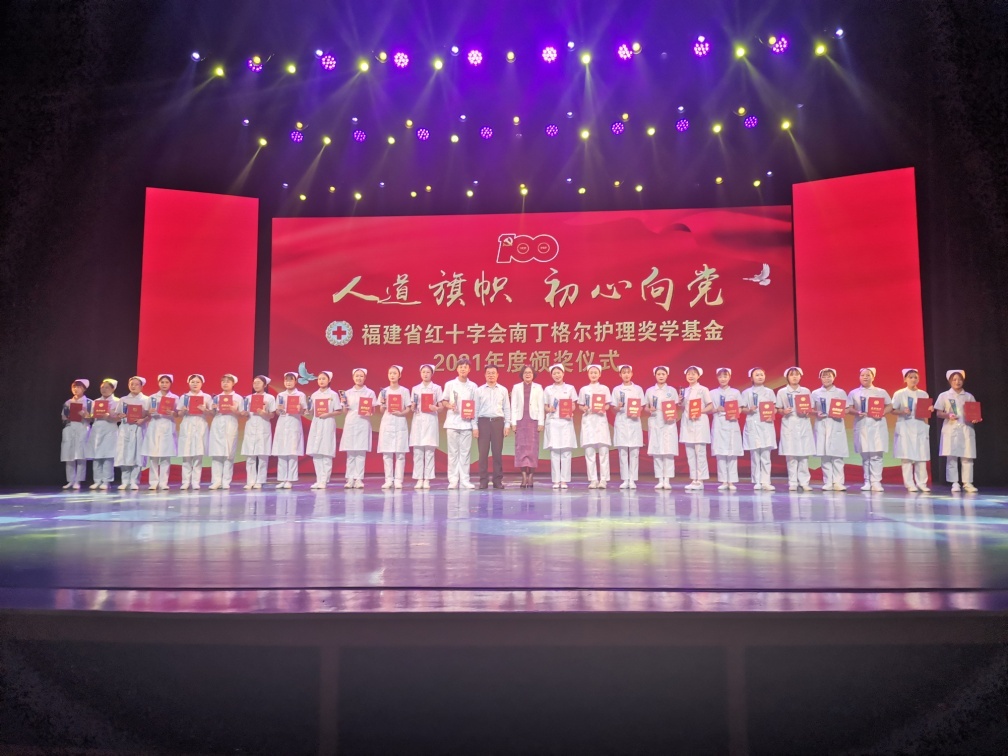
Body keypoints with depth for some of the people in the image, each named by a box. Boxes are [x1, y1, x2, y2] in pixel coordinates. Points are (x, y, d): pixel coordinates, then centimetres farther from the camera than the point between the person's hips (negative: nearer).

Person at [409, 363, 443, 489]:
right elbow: (412, 408, 13)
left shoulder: (437, 388, 6)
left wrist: (435, 408, -17)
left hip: (431, 421, -2)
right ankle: (419, 479, 2)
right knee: (417, 451, -2)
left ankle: (427, 479, -1)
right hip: (418, 420, 2)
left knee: (429, 451, -4)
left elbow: (441, 407, 4)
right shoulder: (415, 388, 12)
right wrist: (413, 406, -9)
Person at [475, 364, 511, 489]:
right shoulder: (479, 390, 6)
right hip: (483, 422, 0)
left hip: (498, 422, 0)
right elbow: (476, 409, 5)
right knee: (483, 452, 0)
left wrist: (507, 424, 0)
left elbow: (507, 408, 8)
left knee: (497, 452, 3)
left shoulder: (503, 390, 8)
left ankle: (498, 480, 9)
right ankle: (483, 480, 6)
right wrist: (475, 426, -1)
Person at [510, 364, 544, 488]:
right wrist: (513, 422, 0)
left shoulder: (538, 388, 9)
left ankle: (531, 477, -1)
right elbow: (513, 406, 7)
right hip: (520, 420, 1)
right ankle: (524, 477, -2)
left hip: (533, 420, 0)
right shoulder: (516, 387, 10)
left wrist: (541, 423, -2)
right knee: (521, 447, -4)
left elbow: (541, 406, 5)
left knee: (533, 447, -4)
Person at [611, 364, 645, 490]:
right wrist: (618, 407, -15)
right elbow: (614, 408, 7)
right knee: (622, 452, 0)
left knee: (634, 452, -2)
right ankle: (625, 479, 5)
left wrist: (638, 413, -12)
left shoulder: (638, 389, 6)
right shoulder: (616, 389, 7)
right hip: (621, 422, 0)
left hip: (634, 422, 0)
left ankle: (632, 480, 2)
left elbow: (642, 407, 7)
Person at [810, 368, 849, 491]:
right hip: (821, 426, 1)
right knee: (824, 455, -1)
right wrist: (817, 413, -10)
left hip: (837, 426, -1)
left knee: (837, 455, -4)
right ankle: (827, 482, 5)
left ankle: (838, 482, -1)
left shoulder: (840, 392, 7)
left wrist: (841, 413, -12)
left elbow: (847, 409, 8)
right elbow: (810, 410, 10)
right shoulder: (815, 393, 9)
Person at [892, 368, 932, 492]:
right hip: (905, 427, -3)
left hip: (920, 427, 3)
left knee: (922, 456, 1)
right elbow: (893, 410, -1)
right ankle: (910, 484, 0)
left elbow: (927, 411, 15)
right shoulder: (899, 394, 1)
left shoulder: (924, 394, 11)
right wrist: (902, 412, -19)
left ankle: (922, 483, 7)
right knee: (906, 456, -5)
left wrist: (930, 410, -6)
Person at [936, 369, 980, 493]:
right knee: (951, 457, -5)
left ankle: (967, 483, 4)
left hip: (966, 429, 2)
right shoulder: (944, 395, 5)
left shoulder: (969, 396, 11)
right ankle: (954, 483, -1)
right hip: (951, 429, -2)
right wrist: (948, 415, -16)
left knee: (967, 457, -1)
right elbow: (939, 413, 3)